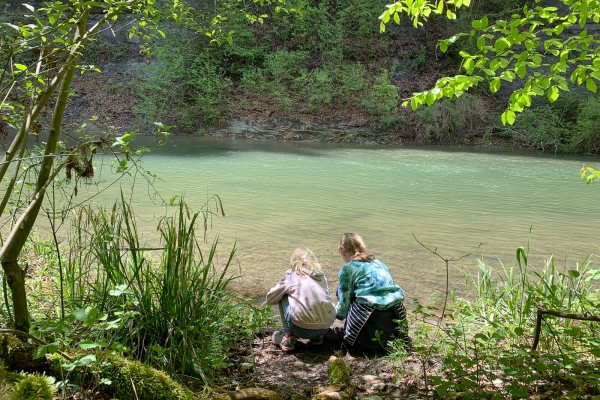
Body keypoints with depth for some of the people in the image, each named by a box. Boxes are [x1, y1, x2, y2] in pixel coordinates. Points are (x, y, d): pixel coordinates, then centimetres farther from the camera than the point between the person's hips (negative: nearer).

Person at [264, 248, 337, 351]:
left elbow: (270, 299, 17)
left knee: (283, 297, 19)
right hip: (325, 327, 4)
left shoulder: (291, 274, 11)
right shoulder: (321, 275, 20)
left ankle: (288, 337, 11)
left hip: (302, 329, -4)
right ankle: (317, 337, 20)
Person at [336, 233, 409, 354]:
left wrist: (336, 313, 30)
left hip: (372, 313, -6)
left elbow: (344, 301, 5)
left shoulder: (347, 269, 4)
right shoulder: (378, 262, 22)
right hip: (396, 311, 6)